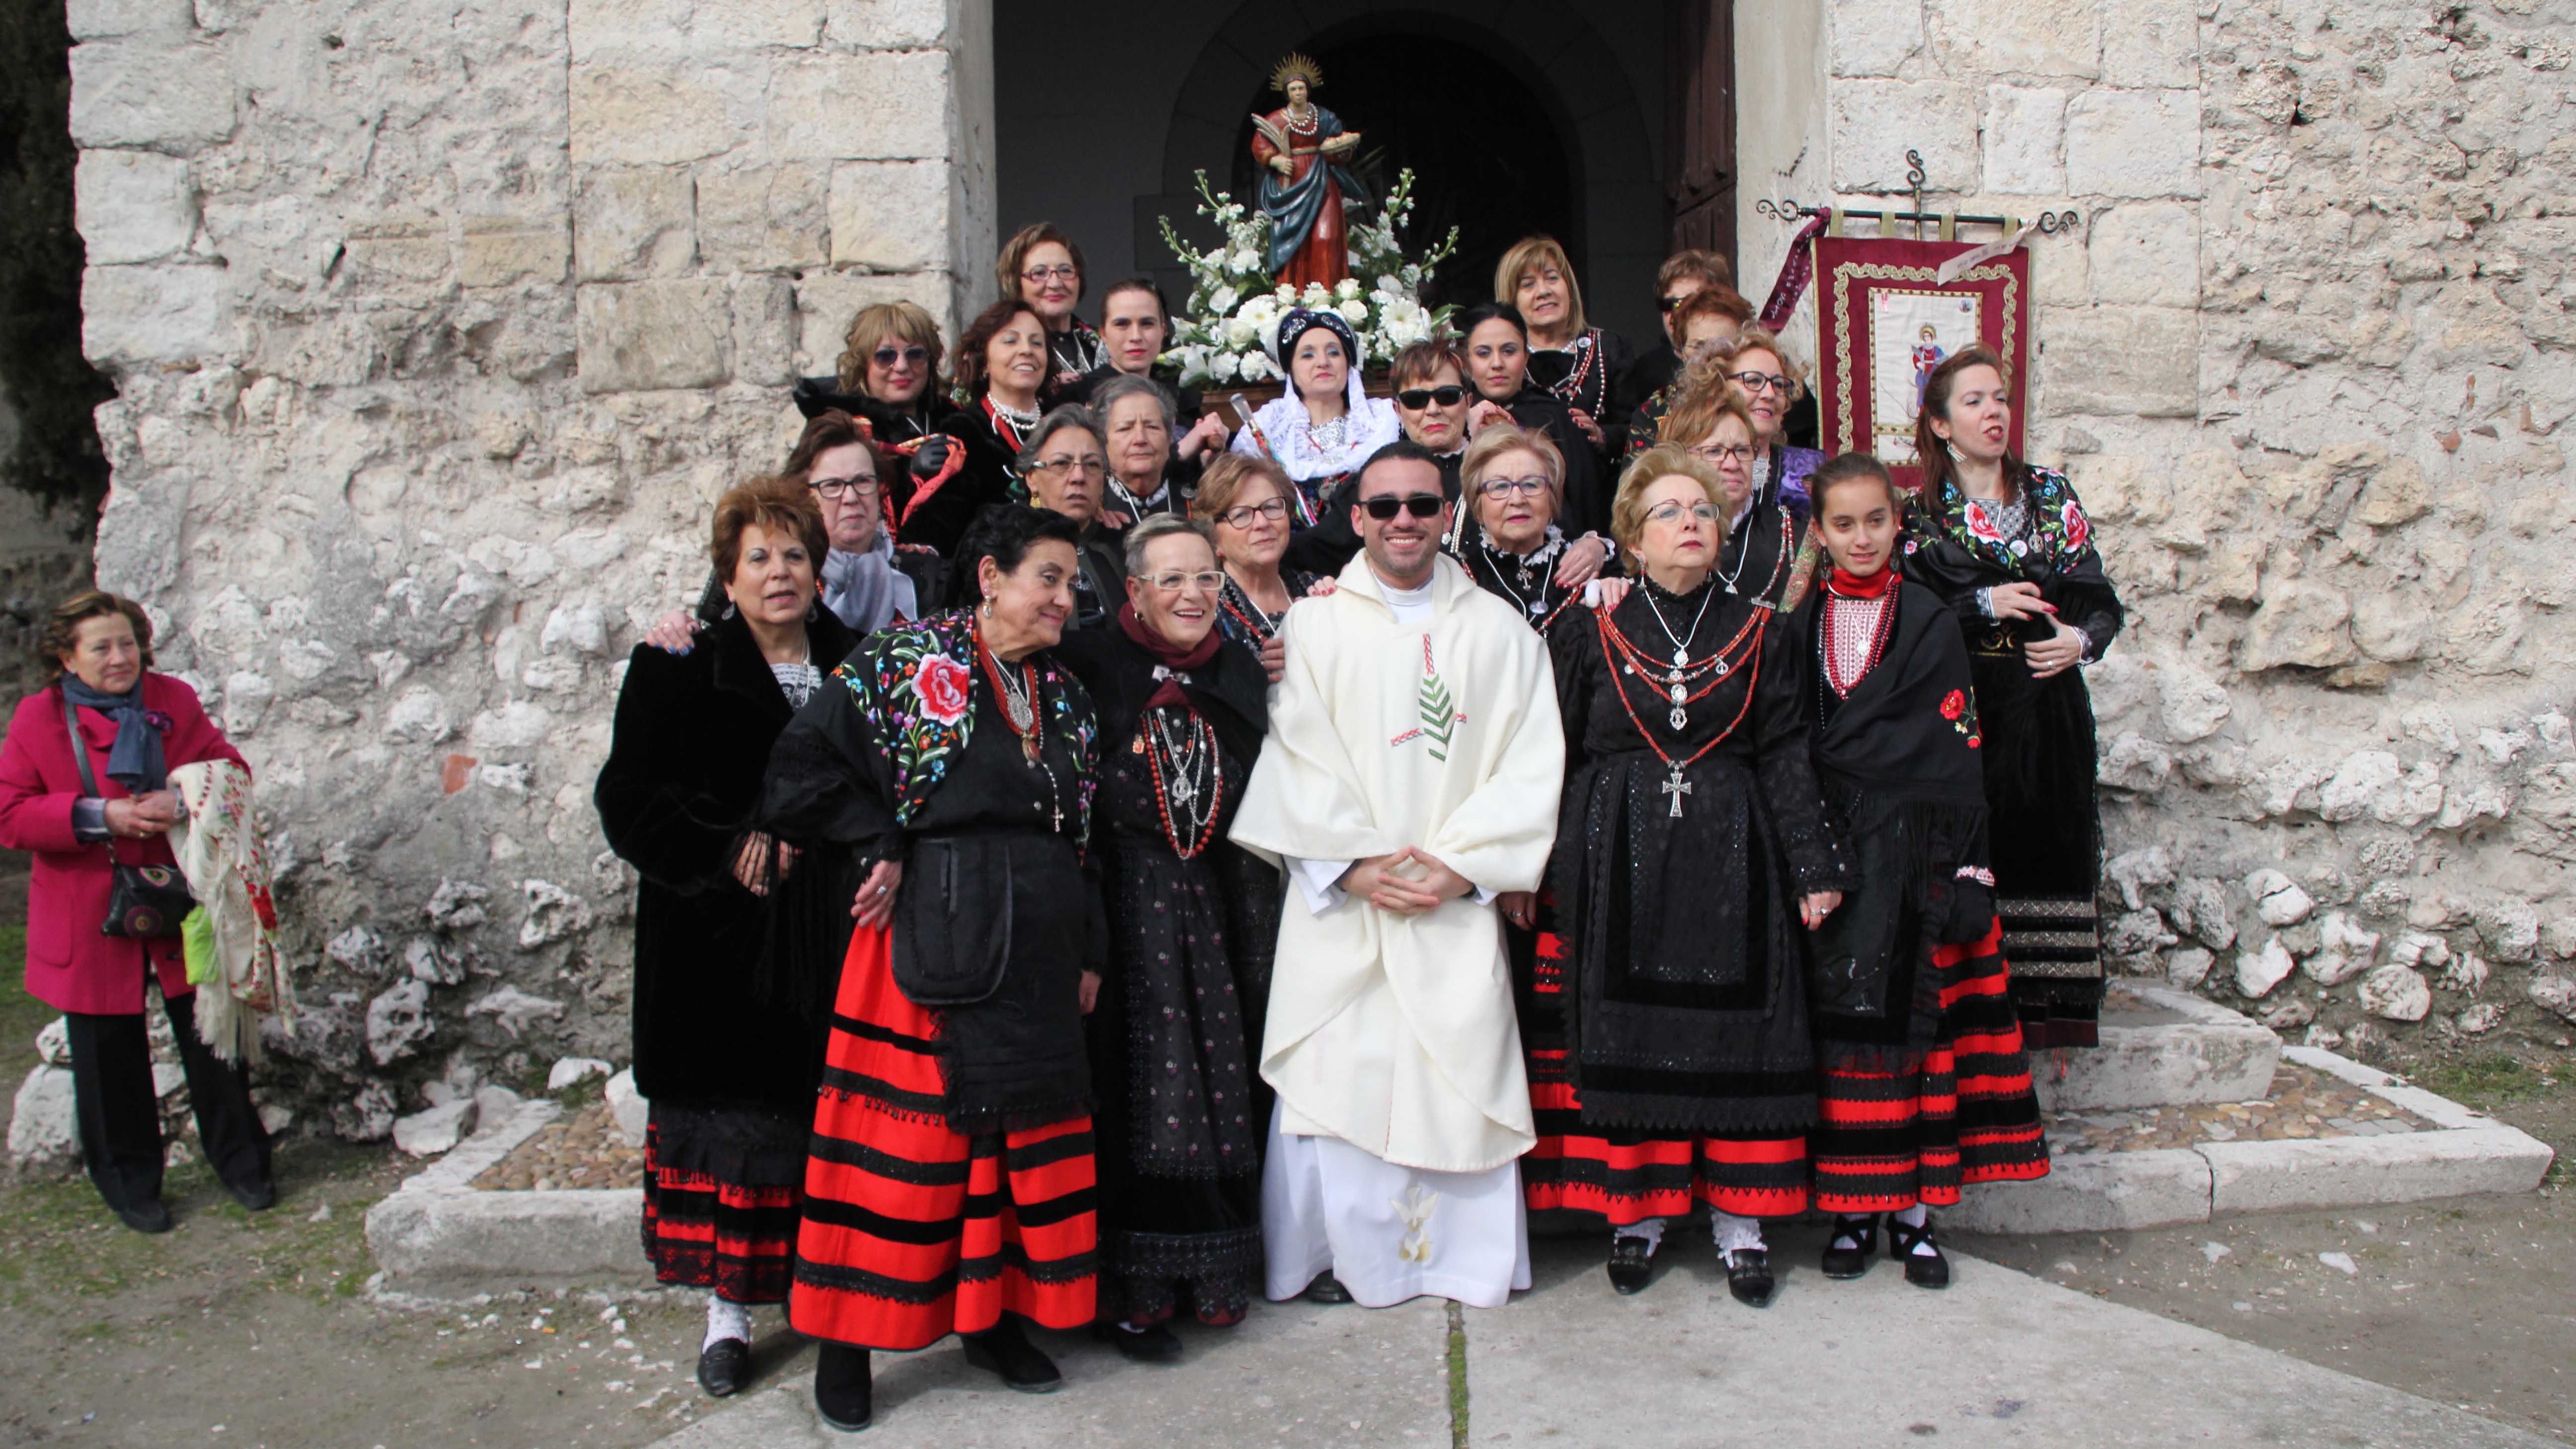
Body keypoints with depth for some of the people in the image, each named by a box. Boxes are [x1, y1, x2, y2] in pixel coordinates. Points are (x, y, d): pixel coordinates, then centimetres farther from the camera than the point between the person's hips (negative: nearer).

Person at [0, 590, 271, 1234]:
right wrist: (100, 816, -19)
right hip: (92, 922, -1)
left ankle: (240, 1162, 24)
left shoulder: (175, 700, 3)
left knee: (212, 1034, 6)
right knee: (110, 1057, 9)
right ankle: (130, 1185, 26)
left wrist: (184, 802, -16)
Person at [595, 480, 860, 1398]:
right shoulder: (675, 670, 1)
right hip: (720, 942, -2)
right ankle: (729, 1312, 13)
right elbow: (629, 803, -4)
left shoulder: (854, 666, 8)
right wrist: (729, 850, -15)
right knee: (730, 1122, 1)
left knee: (826, 1113, 5)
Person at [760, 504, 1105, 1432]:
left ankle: (996, 1315, 25)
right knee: (904, 1131, -1)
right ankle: (849, 1337, 13)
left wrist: (1088, 953, 14)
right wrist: (882, 843, -11)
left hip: (1037, 945, 6)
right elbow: (804, 761, -8)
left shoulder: (1063, 694, 15)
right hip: (932, 936, -6)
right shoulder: (904, 661, -4)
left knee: (1026, 1128, 10)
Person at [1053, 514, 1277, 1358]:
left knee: (1218, 1085, 7)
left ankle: (1211, 1272, 21)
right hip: (1124, 905, -4)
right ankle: (1128, 1293, 6)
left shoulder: (1242, 675, 10)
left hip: (1217, 905, 5)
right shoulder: (1091, 666, -5)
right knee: (1135, 1090, -4)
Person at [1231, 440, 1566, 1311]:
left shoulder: (1499, 630, 9)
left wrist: (1461, 863, -8)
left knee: (1460, 1067, 0)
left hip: (1459, 900, 1)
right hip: (1339, 897, -1)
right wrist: (1353, 862, -12)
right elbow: (1295, 756, -1)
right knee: (1335, 1069, -3)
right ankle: (1336, 1249, 14)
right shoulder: (1312, 625, 6)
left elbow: (1531, 763, 3)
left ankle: (1465, 1254, 16)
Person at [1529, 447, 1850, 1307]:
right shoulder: (1590, 633, 3)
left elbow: (1784, 756, 6)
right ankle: (1635, 1212, 16)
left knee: (1734, 1035, 2)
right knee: (1624, 1036, 3)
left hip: (1730, 862, 1)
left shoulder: (1759, 635, 7)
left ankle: (1739, 1221, 13)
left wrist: (1814, 866, 0)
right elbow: (1555, 756, 4)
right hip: (1618, 863, -1)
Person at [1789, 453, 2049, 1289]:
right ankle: (1853, 1211, 12)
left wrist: (1967, 870, -9)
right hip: (1830, 852, 2)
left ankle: (1914, 1211, 12)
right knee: (1841, 1022, 2)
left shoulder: (1930, 623, 3)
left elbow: (1956, 749, -2)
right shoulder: (1801, 628, 9)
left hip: (1915, 848, -1)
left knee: (1917, 1018, 1)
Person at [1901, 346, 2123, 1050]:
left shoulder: (2051, 492, 12)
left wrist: (2080, 639, -9)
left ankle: (2044, 1012, 6)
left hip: (2047, 707, 3)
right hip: (1959, 708, -2)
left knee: (2046, 852, -1)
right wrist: (1987, 604, -12)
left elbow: (2101, 597, 11)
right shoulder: (1920, 509, 4)